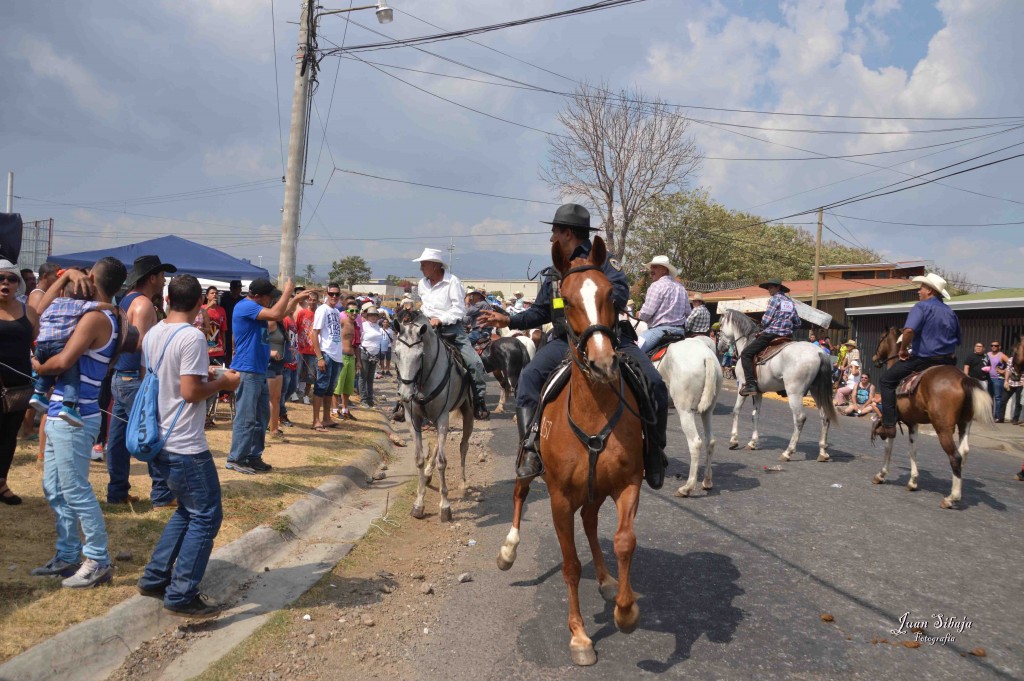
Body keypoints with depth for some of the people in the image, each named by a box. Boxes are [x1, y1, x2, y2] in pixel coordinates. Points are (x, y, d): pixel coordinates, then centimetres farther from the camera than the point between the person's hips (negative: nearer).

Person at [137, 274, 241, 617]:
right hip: (186, 446, -9)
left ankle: (154, 579, 25)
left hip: (160, 440, 9)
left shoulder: (153, 334, 8)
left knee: (187, 510, 21)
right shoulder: (193, 337, -19)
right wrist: (222, 382, -6)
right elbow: (190, 392, -22)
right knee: (206, 516, 1)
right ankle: (181, 595, 4)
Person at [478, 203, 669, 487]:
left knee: (654, 383, -19)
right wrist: (509, 320, 19)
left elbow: (620, 293, -13)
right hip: (565, 340, 3)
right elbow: (541, 312, 29)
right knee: (529, 376, -27)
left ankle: (654, 451, 2)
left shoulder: (603, 261, 4)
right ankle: (530, 448, -31)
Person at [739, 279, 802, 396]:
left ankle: (751, 384, -18)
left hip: (770, 334, -8)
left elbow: (766, 320, -10)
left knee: (746, 354, -5)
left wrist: (763, 329, 8)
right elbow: (797, 323, 18)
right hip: (787, 335, 8)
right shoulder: (790, 301, 18)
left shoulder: (774, 299, -4)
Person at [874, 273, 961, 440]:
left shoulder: (921, 307, -8)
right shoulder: (950, 312, 15)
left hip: (922, 358, -7)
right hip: (947, 361, 7)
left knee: (886, 381, 3)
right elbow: (957, 340, 22)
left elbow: (909, 330, -25)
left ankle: (888, 425, -6)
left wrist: (903, 349, -12)